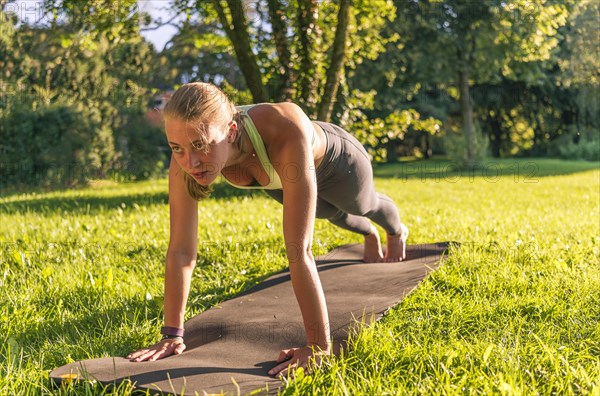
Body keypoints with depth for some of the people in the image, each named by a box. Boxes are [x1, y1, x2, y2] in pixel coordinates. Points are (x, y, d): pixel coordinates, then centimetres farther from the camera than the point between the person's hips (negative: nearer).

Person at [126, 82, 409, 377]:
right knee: (334, 214, 36)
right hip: (278, 179, 4)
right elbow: (181, 250, -34)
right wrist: (172, 334, -33)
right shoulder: (186, 156, -40)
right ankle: (370, 234, 74)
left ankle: (396, 232, 72)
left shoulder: (285, 132, -54)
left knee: (363, 205, 33)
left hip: (333, 161, -3)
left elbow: (299, 249, -55)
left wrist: (319, 347, -51)